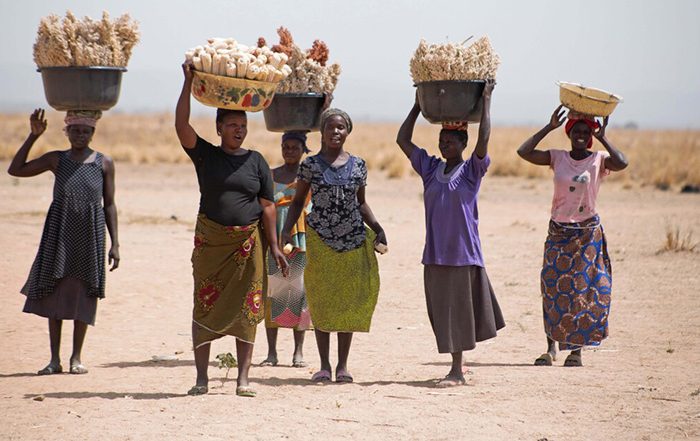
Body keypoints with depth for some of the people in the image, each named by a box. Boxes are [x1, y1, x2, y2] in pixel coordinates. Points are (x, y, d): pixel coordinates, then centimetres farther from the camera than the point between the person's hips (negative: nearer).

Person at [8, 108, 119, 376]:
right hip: (59, 232, 1)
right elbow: (16, 170, -1)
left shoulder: (104, 163, 3)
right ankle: (55, 359, 7)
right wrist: (34, 136, -7)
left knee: (84, 294, 2)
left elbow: (109, 205, 5)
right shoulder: (57, 160, 4)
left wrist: (114, 243, 1)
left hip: (90, 234, -1)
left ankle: (77, 357, 12)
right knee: (54, 292, 1)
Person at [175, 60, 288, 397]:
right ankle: (202, 377, 6)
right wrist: (188, 82, -14)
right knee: (205, 306, 1)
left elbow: (267, 206, 6)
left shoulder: (256, 161, 6)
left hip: (248, 242, 1)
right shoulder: (205, 155, 4)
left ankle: (243, 378, 2)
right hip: (210, 241, 0)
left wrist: (274, 246, 1)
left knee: (246, 308, -1)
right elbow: (182, 126, -11)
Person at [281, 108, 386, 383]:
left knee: (348, 302, 2)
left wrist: (377, 228, 1)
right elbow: (298, 201, 5)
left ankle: (343, 364, 11)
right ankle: (324, 365, 8)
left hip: (352, 240, 1)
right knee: (320, 301, 1)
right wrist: (287, 230, -8)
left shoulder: (358, 165, 6)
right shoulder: (310, 165, 1)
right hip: (319, 239, -1)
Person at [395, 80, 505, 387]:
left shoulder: (471, 171, -4)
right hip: (435, 254, 5)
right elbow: (402, 140, 11)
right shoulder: (430, 168, 9)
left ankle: (457, 370, 4)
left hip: (463, 253, -5)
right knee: (441, 313, 8)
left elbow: (484, 139, -18)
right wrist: (418, 105, 11)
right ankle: (455, 367, 18)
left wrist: (486, 100, -14)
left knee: (459, 310, -1)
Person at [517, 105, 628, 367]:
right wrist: (549, 127, -11)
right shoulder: (557, 158, 2)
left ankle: (576, 350, 5)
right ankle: (551, 347, 11)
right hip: (558, 232, 2)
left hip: (588, 232, -2)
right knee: (554, 290, 2)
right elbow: (524, 152, -10)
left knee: (584, 290, -2)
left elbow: (621, 163, -24)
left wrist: (602, 138, -19)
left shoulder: (599, 160, -3)